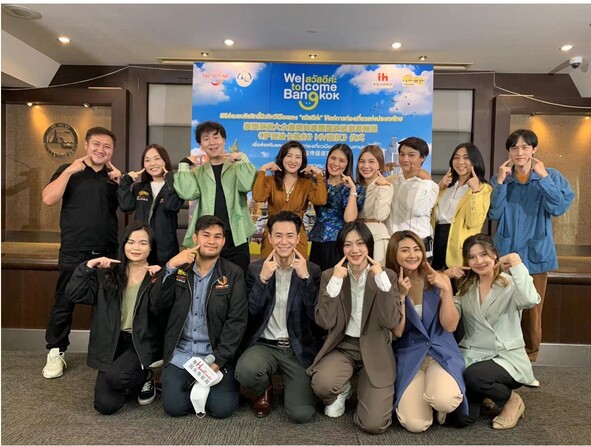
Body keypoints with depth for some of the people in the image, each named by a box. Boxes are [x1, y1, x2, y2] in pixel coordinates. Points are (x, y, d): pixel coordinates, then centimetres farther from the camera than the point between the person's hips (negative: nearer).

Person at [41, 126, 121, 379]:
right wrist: (69, 171, -13)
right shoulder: (69, 171, 4)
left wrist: (121, 181, -7)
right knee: (63, 304, 3)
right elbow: (48, 199, -10)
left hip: (107, 253, 3)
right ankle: (56, 352, 19)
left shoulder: (115, 176, 12)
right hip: (73, 253, -2)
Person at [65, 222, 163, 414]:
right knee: (105, 406, -6)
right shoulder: (107, 273, 5)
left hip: (142, 343, -3)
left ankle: (144, 378, 6)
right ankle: (133, 379, 26)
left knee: (115, 376, -29)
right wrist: (89, 266, -14)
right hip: (112, 342, 3)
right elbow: (74, 295, -4)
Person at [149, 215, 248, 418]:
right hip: (180, 354, 2)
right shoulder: (179, 268, 6)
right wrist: (170, 268, -16)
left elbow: (237, 321, -8)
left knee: (222, 408, -14)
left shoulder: (233, 274, -3)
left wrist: (218, 361, -16)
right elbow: (158, 306, -4)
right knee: (173, 406, -13)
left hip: (217, 354, -2)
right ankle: (195, 387, 18)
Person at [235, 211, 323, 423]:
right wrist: (262, 278, -17)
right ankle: (265, 390, 7)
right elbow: (251, 314, -5)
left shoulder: (312, 270, 0)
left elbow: (317, 316, -9)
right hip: (264, 344, 1)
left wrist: (305, 277, -19)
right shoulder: (256, 268, 2)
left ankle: (289, 387, 20)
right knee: (245, 370, -32)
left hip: (300, 348, -1)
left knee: (301, 413, -17)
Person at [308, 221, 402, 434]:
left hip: (375, 352, -1)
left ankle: (364, 390, 20)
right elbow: (324, 322, -11)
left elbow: (391, 322, -15)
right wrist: (335, 282, -20)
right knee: (322, 383, -31)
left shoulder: (387, 275, -3)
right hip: (342, 347, 1)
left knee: (374, 424, -16)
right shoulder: (330, 275, -1)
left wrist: (381, 280, -22)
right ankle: (342, 391, 8)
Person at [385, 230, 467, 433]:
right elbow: (397, 331, -7)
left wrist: (445, 290, -17)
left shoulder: (440, 280, -2)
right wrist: (401, 295, -18)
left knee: (444, 400, -32)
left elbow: (450, 326, -5)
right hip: (408, 355, 0)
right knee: (415, 424, -18)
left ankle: (440, 395, 7)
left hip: (441, 350, 0)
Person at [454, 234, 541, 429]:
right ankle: (484, 396, 22)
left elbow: (531, 300, -31)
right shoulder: (466, 288, 7)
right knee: (463, 417, -13)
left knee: (474, 376, -34)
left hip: (507, 357, -3)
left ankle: (512, 400, -1)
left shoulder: (511, 284, -7)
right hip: (472, 355, 3)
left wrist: (517, 264, -25)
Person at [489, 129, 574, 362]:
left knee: (532, 310, 8)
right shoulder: (500, 179, 4)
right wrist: (501, 182, -13)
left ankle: (529, 357, 25)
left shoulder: (551, 176, 0)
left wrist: (543, 177, -16)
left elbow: (559, 208, -14)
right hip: (506, 252, 1)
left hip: (536, 252, -1)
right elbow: (493, 214, -7)